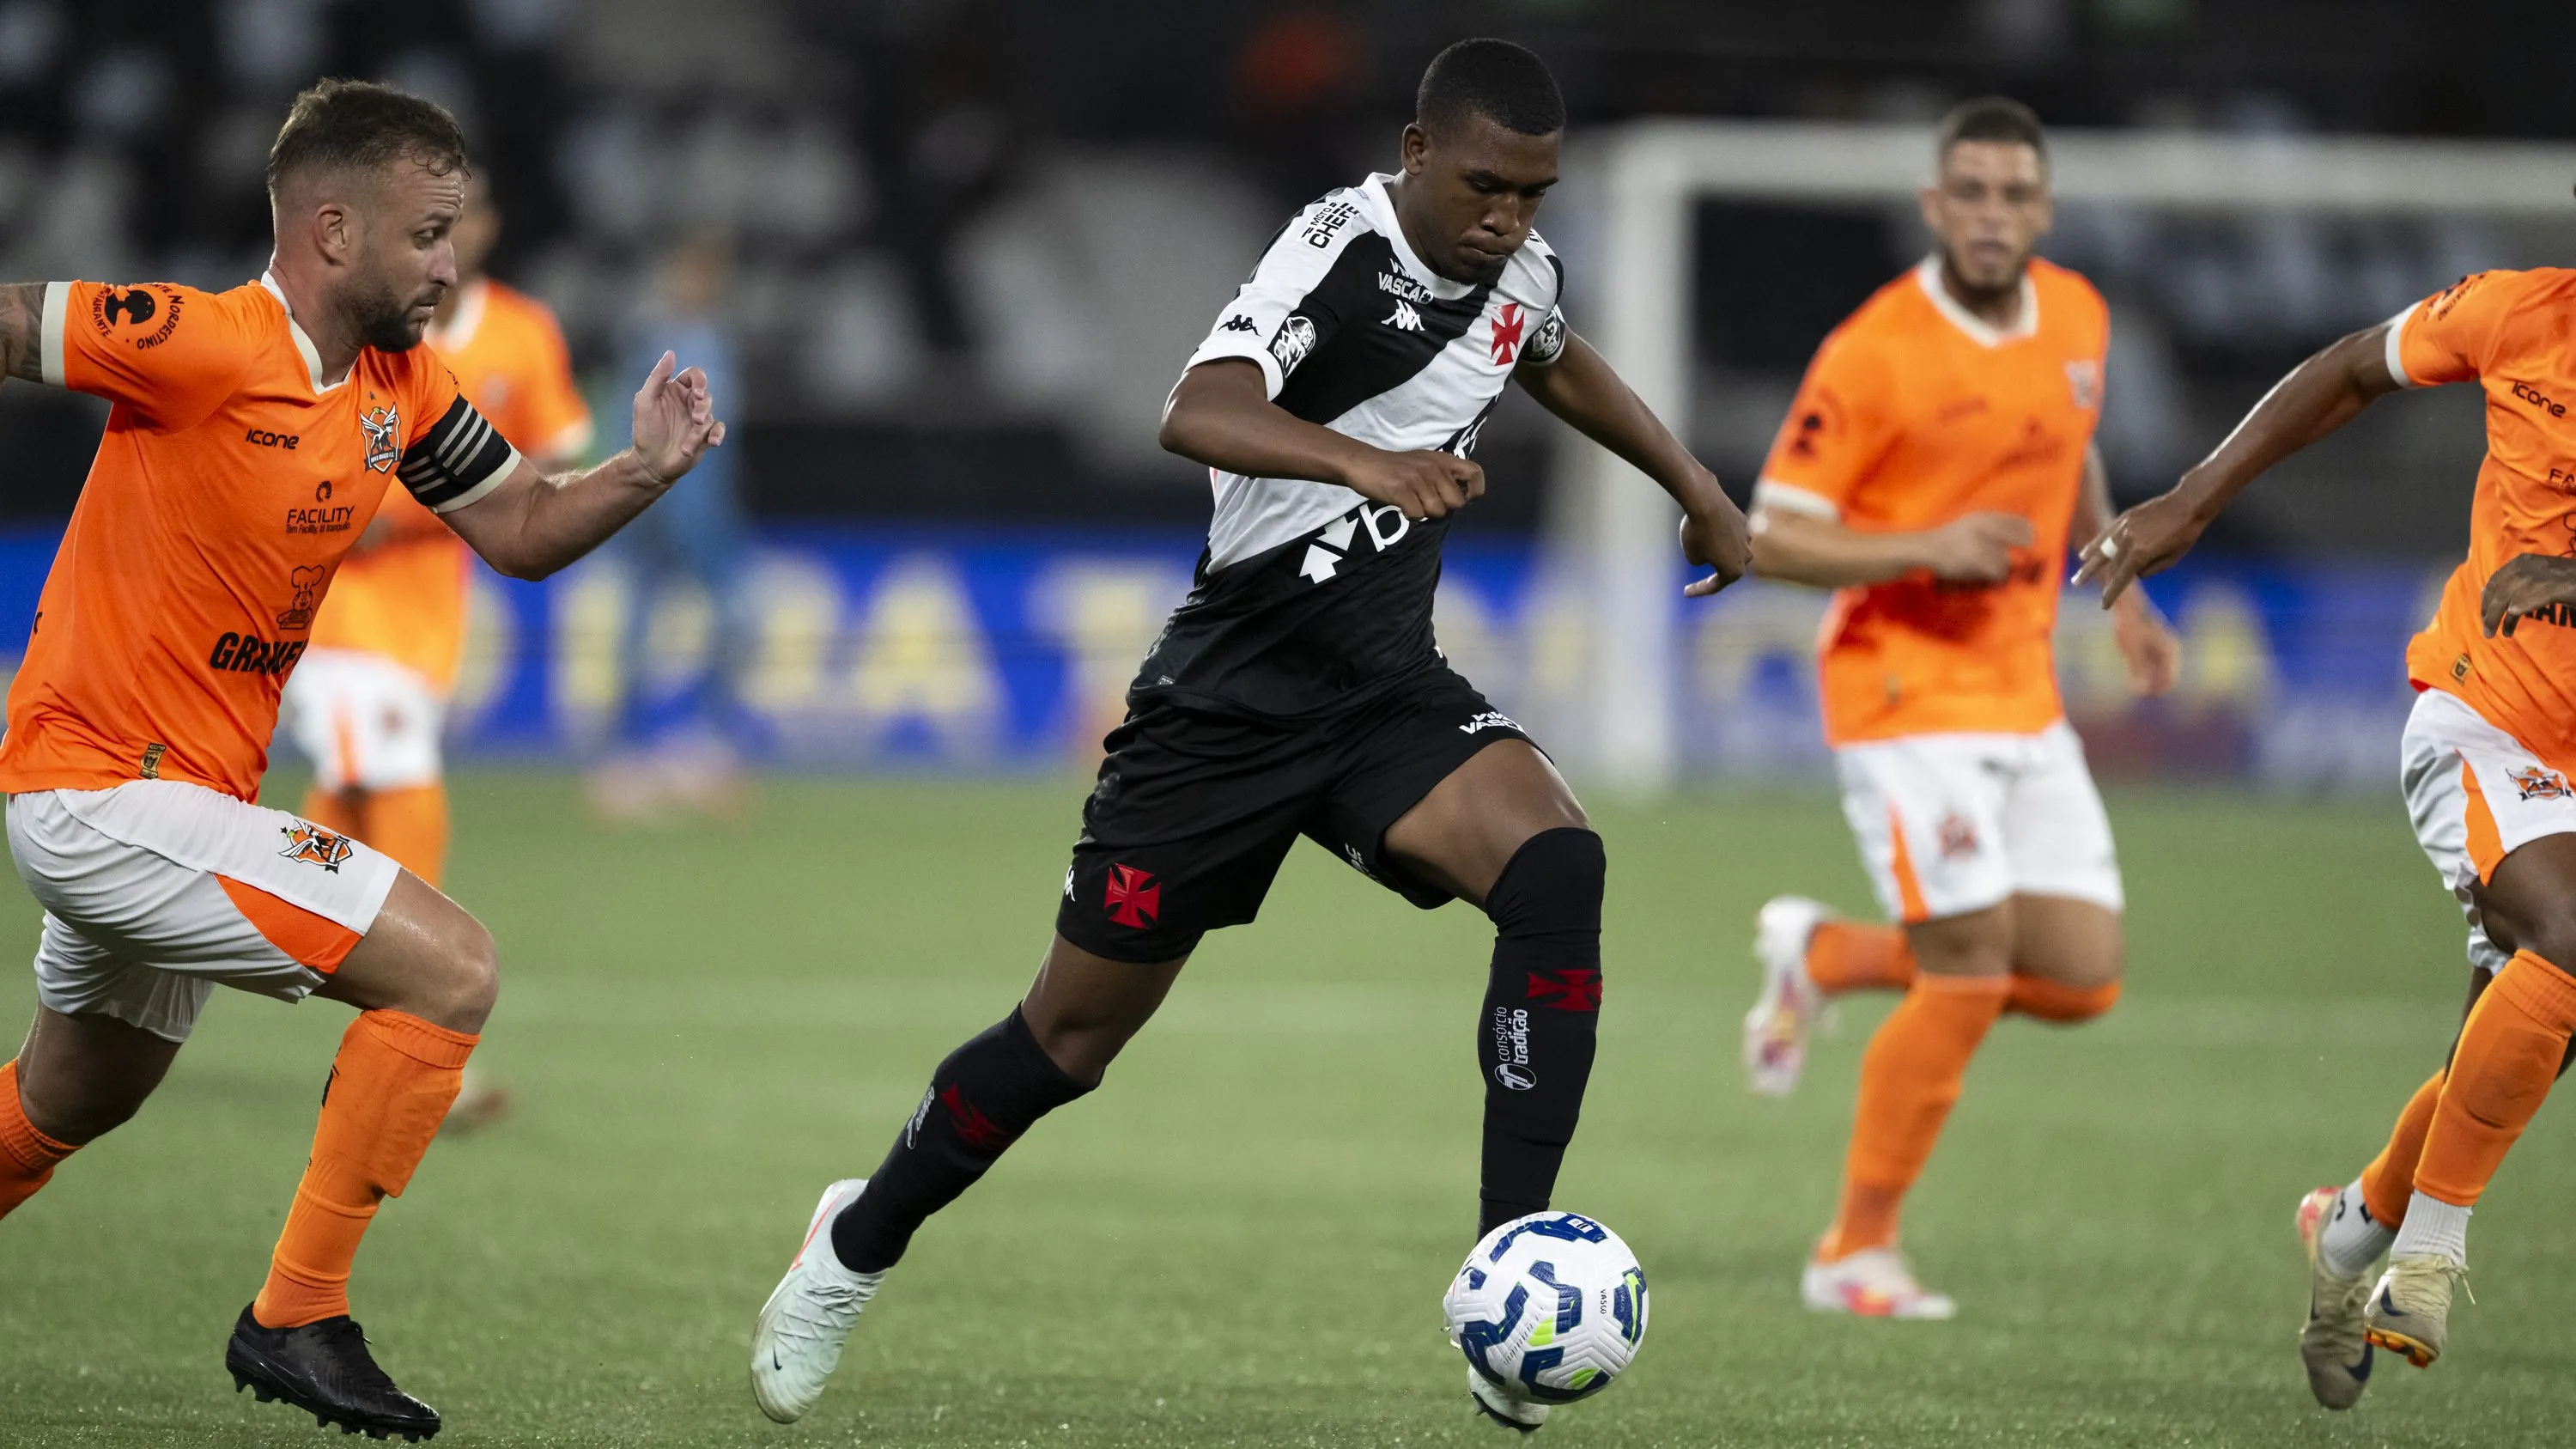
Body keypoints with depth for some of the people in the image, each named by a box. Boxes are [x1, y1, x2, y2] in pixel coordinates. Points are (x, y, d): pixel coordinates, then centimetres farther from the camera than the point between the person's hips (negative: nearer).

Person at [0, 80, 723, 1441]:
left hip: (186, 797, 10)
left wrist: (641, 472, -6)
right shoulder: (203, 345, -21)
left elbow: (522, 530, 11)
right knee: (450, 971, -15)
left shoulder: (401, 385, 5)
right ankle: (295, 1320, -8)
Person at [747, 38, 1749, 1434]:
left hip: (1387, 691, 5)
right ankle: (855, 1246, 32)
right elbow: (1198, 416, -39)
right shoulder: (1340, 249, -20)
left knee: (1559, 868, -25)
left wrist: (1700, 494, 33)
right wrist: (1366, 461, -55)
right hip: (1230, 695, -5)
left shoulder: (1516, 268, 2)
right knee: (1075, 1031, 4)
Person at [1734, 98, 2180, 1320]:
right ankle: (1856, 1254, 4)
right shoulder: (1872, 353, -16)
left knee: (2082, 978, 2)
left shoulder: (2077, 317, 5)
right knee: (1968, 981, -12)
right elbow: (1772, 537, -13)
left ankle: (1825, 956, 25)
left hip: (2026, 699, 7)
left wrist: (2120, 598, 18)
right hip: (1903, 689, -7)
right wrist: (1922, 551, -26)